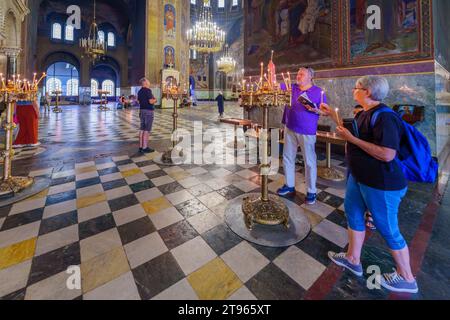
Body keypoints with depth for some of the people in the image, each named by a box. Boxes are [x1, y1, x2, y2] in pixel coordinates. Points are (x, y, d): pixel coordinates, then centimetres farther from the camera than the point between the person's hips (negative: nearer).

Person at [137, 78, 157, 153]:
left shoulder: (140, 91, 14)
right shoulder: (148, 90, -13)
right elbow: (151, 101, -21)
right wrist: (155, 100, 1)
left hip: (142, 110, 9)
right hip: (149, 111, -9)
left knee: (142, 129, 10)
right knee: (147, 130, -6)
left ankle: (141, 147, 13)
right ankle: (145, 148, -3)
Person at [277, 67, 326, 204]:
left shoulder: (318, 92, -1)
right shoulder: (291, 88, 9)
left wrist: (316, 110, -17)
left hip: (307, 132, -4)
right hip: (290, 129, 5)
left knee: (309, 161, 2)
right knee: (287, 158, 11)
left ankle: (311, 191, 15)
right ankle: (289, 185, 27)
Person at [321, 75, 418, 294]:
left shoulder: (384, 117, -23)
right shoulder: (364, 114, 7)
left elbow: (387, 154, -30)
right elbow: (349, 133, 20)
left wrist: (351, 138, -26)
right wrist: (332, 114, 18)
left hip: (381, 184, -10)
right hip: (359, 177, 10)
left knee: (388, 229, 6)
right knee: (353, 213, 18)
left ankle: (406, 279, 30)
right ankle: (353, 259, 36)